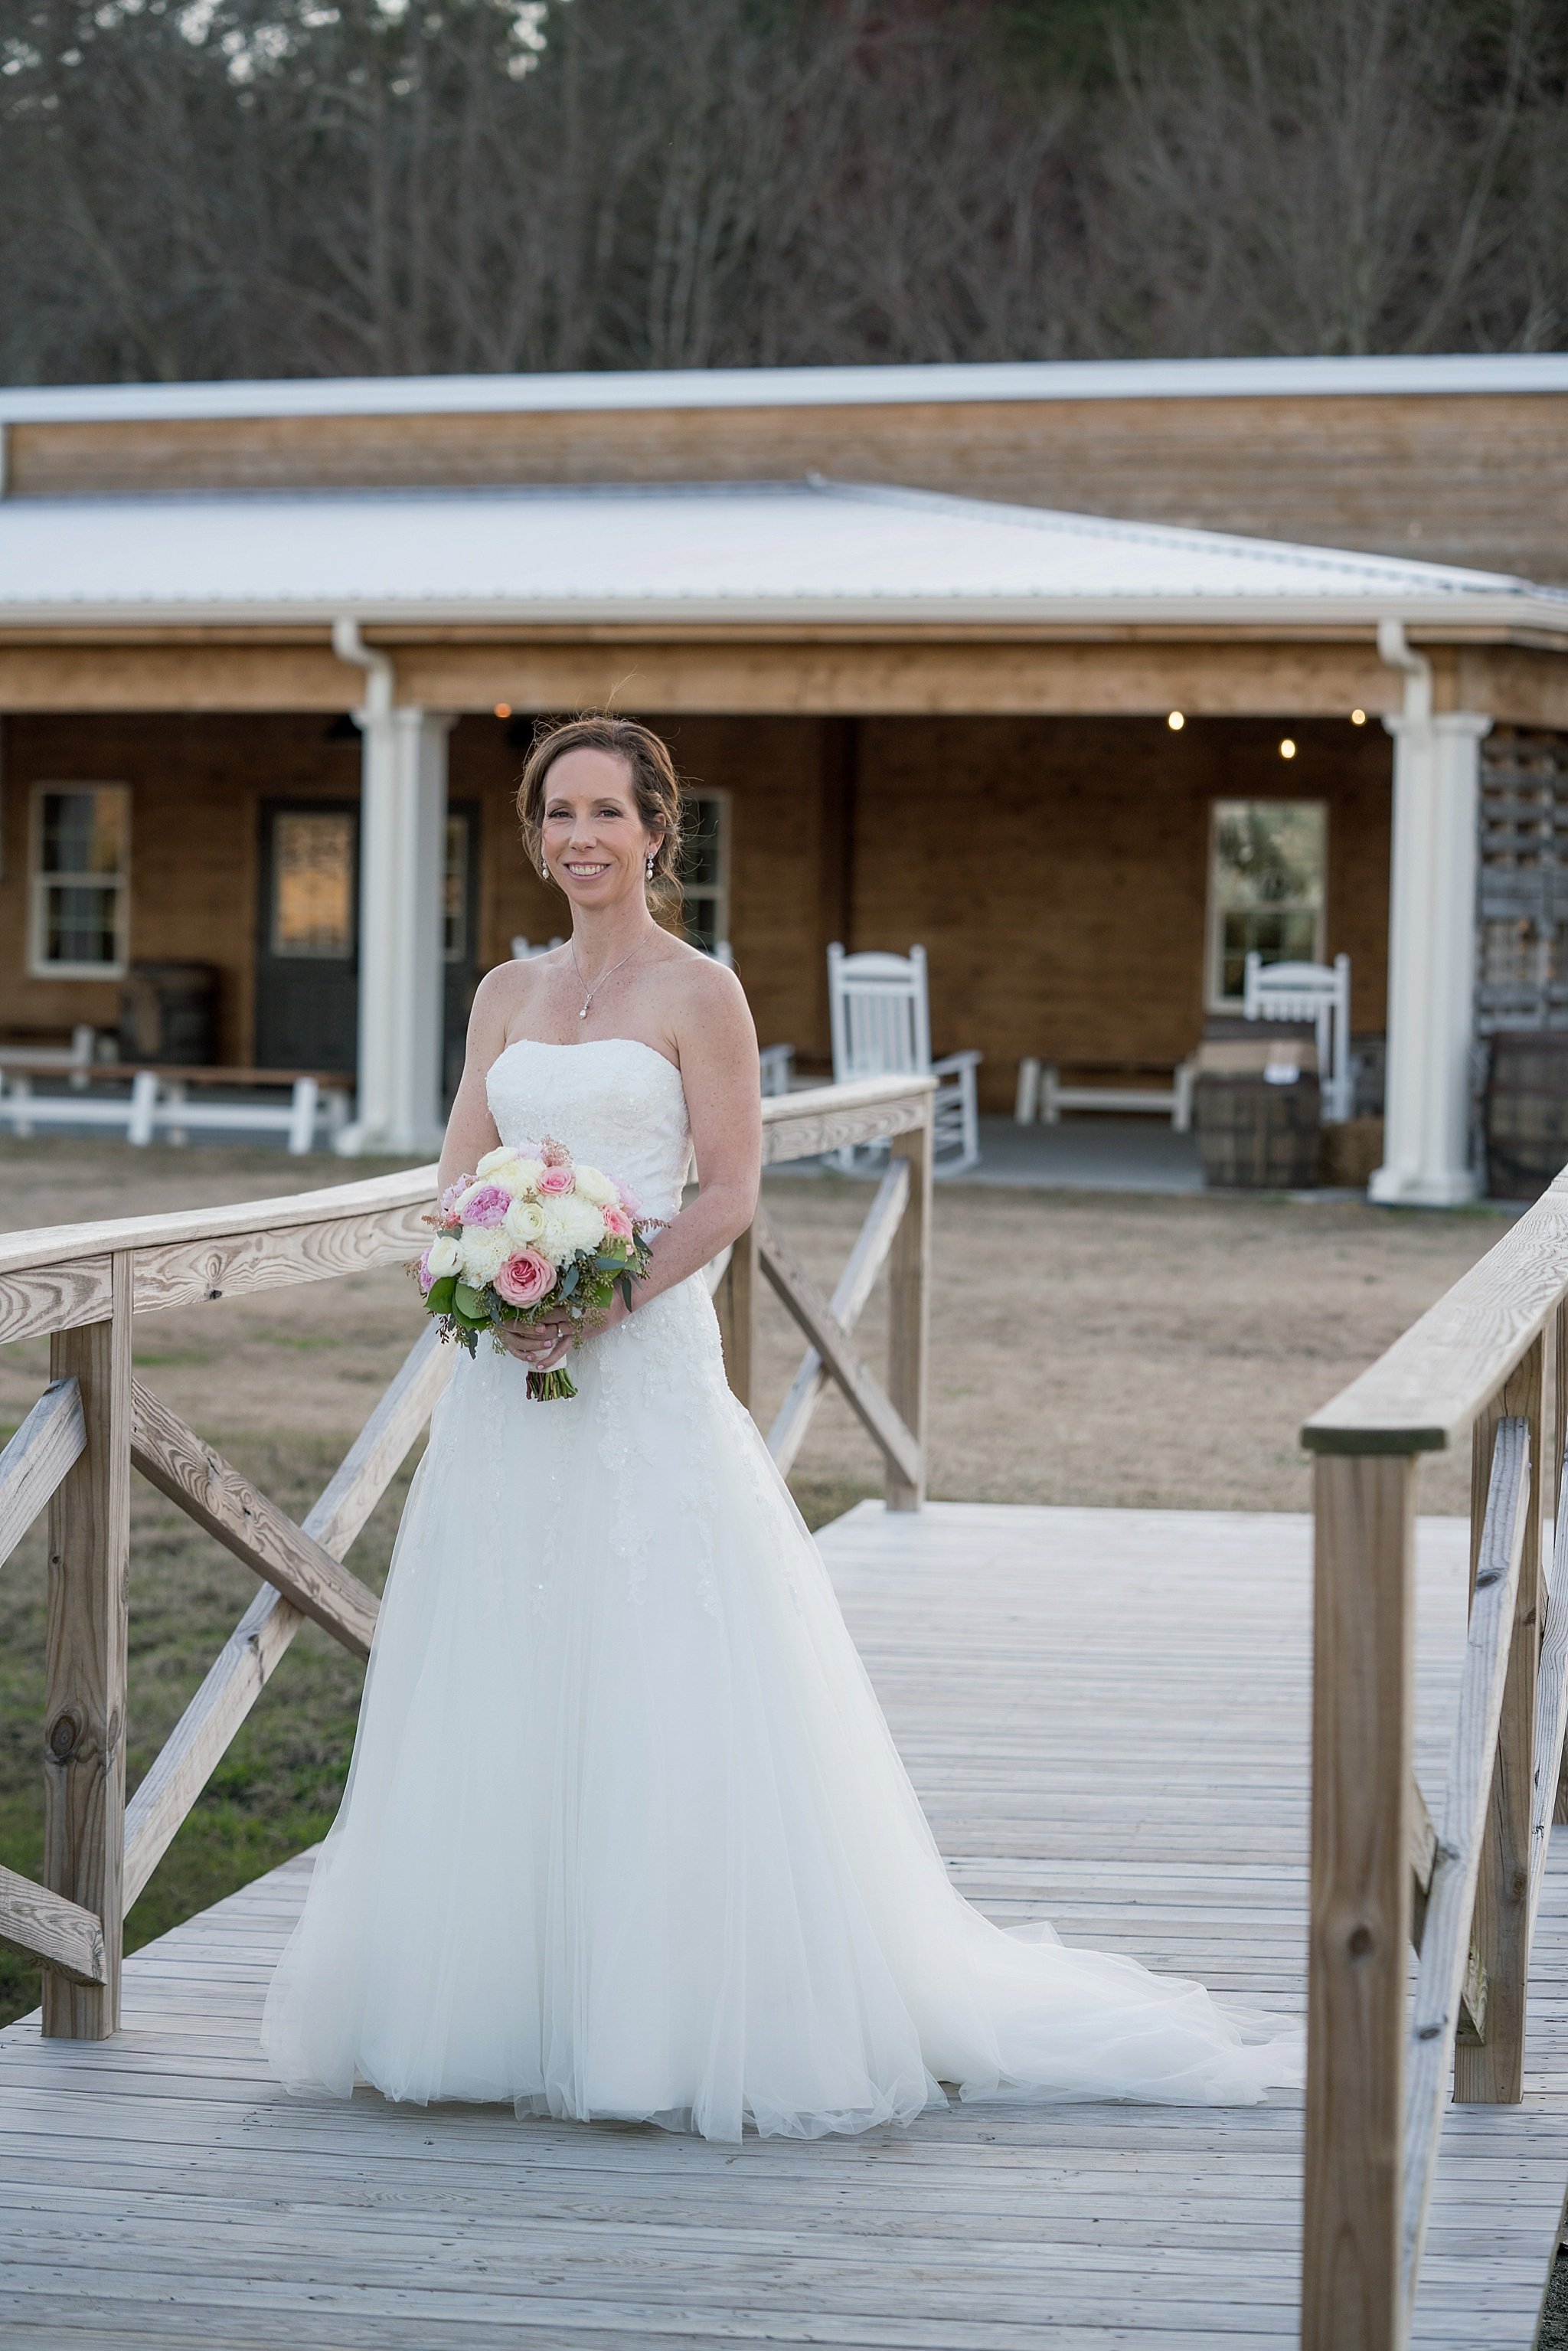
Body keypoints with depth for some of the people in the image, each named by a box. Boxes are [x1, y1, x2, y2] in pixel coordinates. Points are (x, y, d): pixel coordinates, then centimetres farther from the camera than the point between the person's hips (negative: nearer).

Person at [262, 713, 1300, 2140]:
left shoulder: (696, 992, -1)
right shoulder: (508, 995, 14)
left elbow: (729, 1194, -7)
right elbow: (460, 1178, 11)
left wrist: (601, 1307, -17)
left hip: (647, 1370, -5)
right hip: (510, 1383, 5)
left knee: (661, 1694, -7)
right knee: (500, 1690, 6)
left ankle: (669, 2015, -1)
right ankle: (508, 2006, 14)